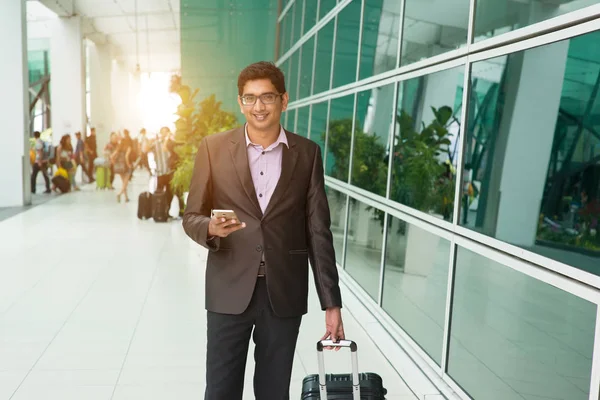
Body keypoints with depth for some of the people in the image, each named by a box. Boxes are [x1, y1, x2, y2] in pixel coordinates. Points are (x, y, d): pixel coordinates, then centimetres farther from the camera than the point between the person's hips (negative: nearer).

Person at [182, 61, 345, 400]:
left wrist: (332, 302, -1)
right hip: (229, 291, 0)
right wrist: (210, 228, -21)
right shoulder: (213, 148, 0)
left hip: (285, 293, 1)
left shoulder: (307, 153, 1)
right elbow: (191, 217, 3)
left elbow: (318, 231, 1)